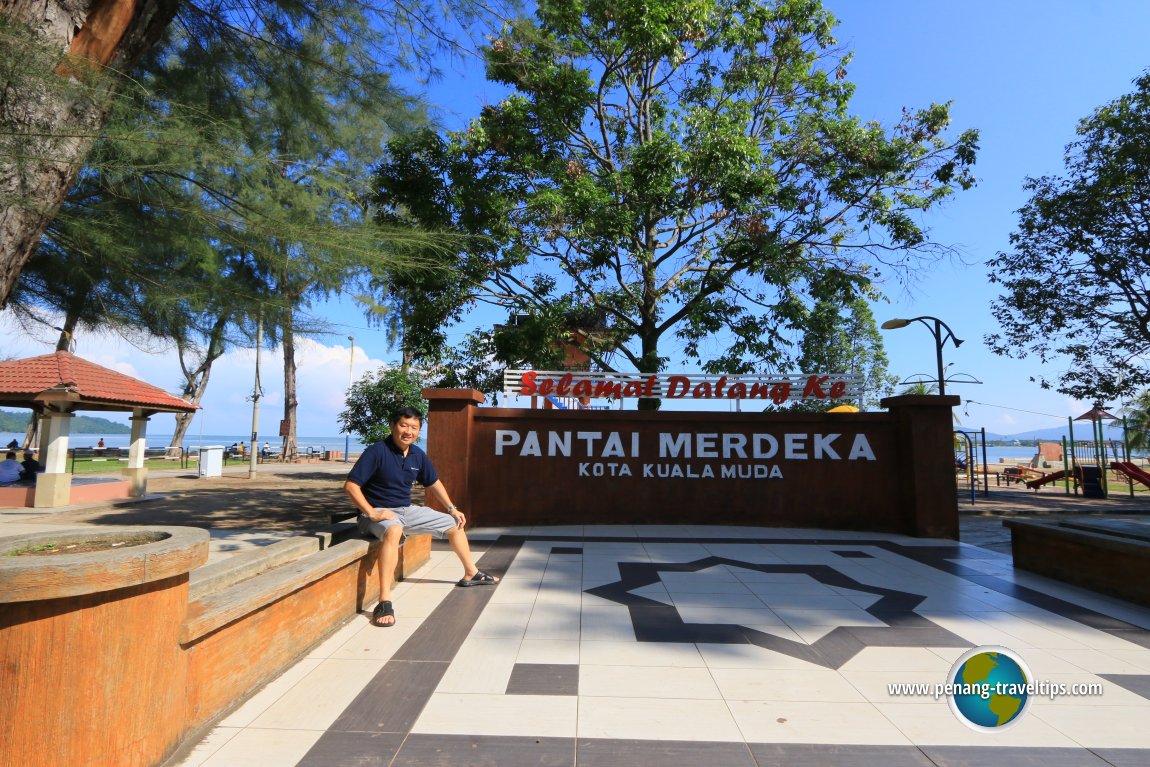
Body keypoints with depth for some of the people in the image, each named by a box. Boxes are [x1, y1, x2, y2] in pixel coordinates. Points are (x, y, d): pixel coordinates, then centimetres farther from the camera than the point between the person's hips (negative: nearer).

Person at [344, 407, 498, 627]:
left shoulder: (418, 455, 2)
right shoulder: (377, 451, -19)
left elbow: (433, 483, 17)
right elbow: (351, 485, -22)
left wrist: (452, 509, 14)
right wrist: (372, 513, -29)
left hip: (407, 510, 8)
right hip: (379, 513, -7)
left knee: (455, 524, 12)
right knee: (394, 530, -43)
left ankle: (471, 574, 32)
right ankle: (384, 602, -43)